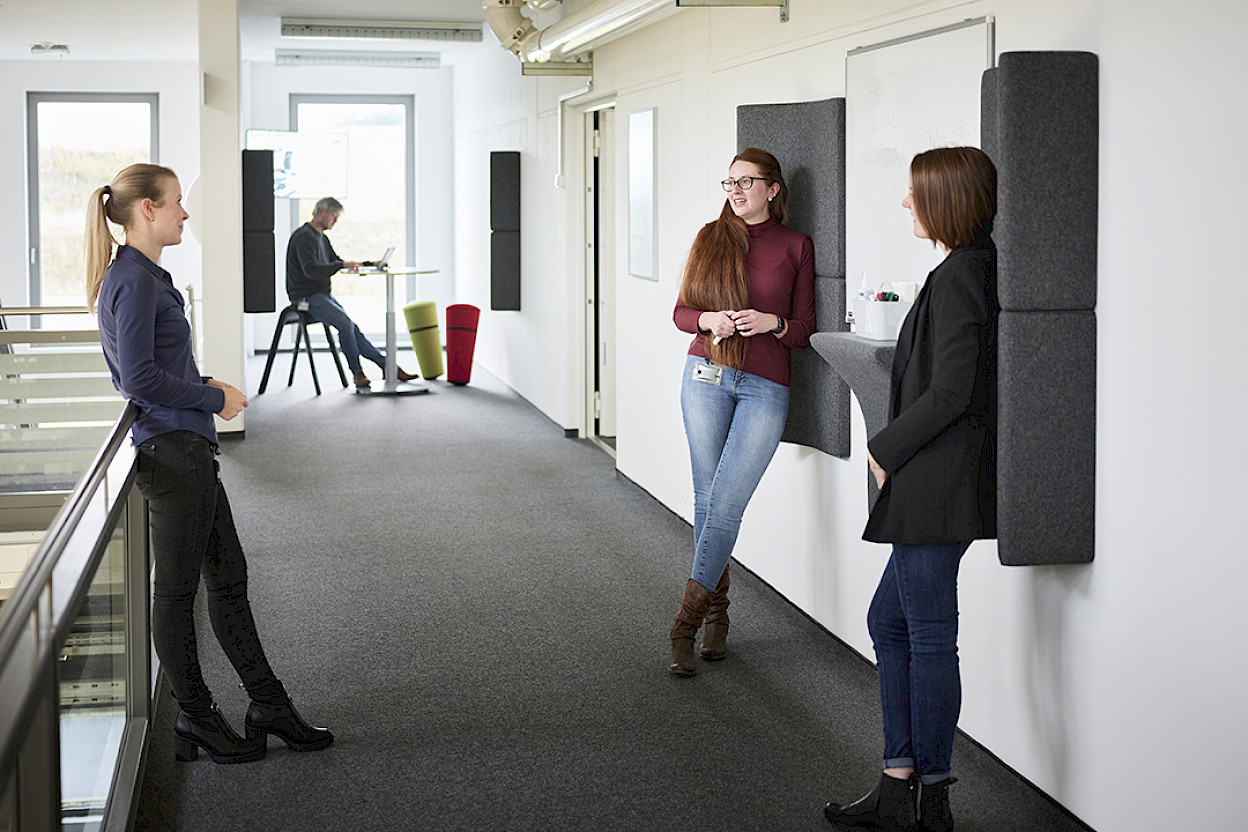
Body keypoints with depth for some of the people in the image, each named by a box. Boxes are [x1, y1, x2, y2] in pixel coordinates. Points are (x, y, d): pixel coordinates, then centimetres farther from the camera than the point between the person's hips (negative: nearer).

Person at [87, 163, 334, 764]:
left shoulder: (142, 276, 15)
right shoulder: (133, 281, -16)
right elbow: (138, 378, -23)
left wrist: (202, 386, 10)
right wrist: (215, 398, -12)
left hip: (185, 450, 11)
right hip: (172, 452, -11)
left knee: (229, 579, 13)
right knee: (176, 591, 2)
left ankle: (269, 706, 20)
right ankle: (196, 721, 14)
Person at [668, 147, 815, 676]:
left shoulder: (795, 247, 4)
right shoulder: (711, 237, 8)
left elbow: (805, 330, 6)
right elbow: (681, 312, 10)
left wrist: (772, 323, -14)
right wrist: (709, 320, -11)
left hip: (765, 388, -2)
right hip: (706, 377, 2)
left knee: (726, 503, -9)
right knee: (708, 499, 4)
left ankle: (686, 622, -5)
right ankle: (716, 615, 17)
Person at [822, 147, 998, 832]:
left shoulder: (957, 278, -17)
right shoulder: (976, 268, 13)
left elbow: (951, 391, -22)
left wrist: (886, 448, -9)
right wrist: (898, 449, 12)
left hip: (937, 487, -10)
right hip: (937, 489, 10)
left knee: (928, 637, 0)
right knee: (888, 621, 16)